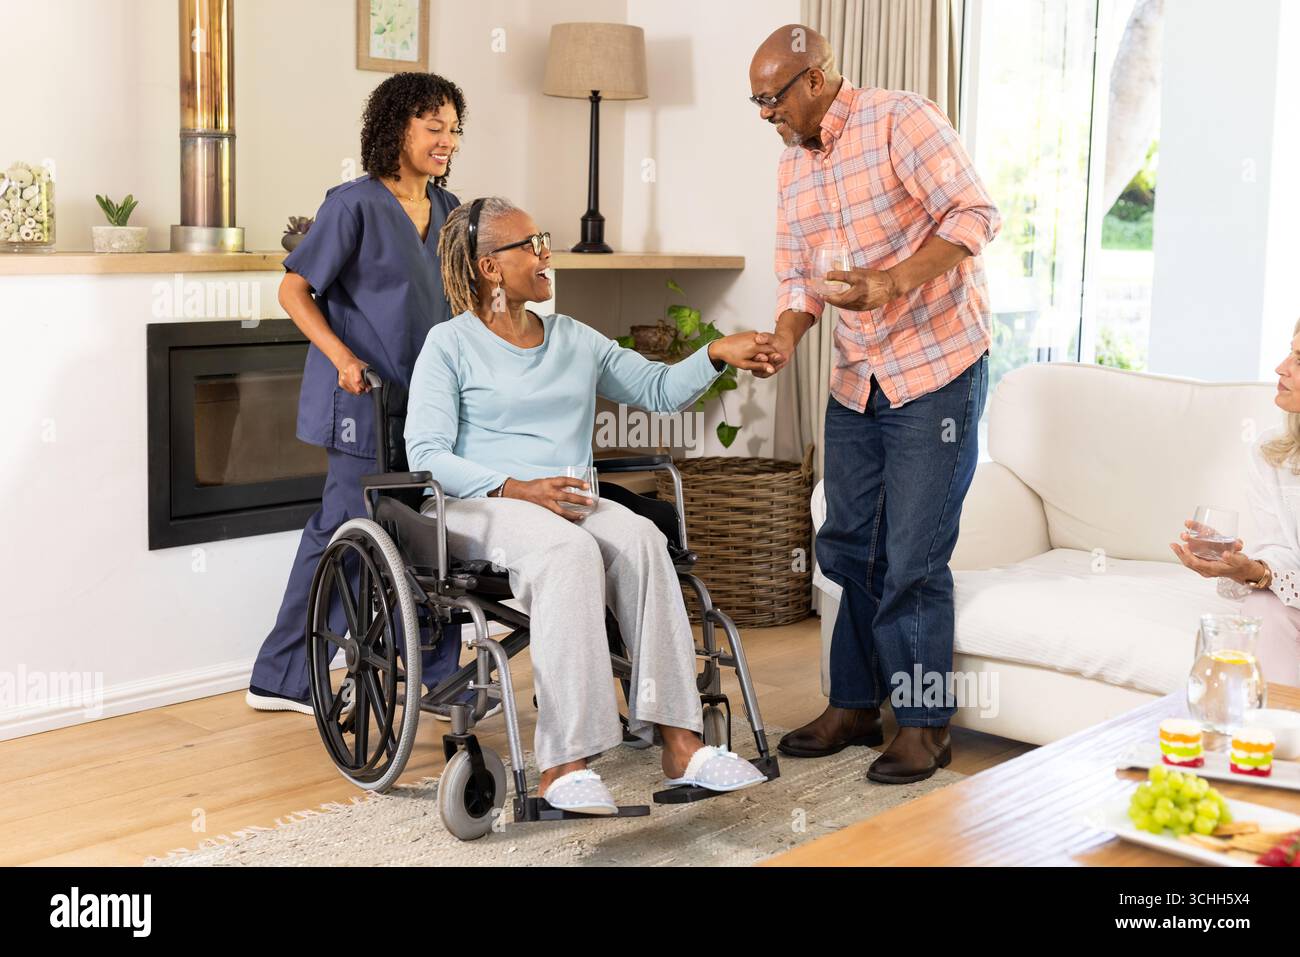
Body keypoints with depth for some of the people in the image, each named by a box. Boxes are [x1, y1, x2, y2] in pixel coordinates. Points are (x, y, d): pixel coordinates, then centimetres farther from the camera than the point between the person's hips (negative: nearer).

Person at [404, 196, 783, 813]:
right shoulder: (451, 344, 5)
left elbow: (660, 390, 21)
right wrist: (517, 489, -18)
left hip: (569, 503, 5)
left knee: (641, 537, -29)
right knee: (570, 550, -37)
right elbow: (426, 455, -5)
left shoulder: (574, 340, 21)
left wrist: (717, 355, 3)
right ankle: (563, 766, -41)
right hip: (480, 507, -5)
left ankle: (678, 743, -35)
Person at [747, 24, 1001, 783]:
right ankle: (854, 706, 24)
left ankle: (926, 726, 7)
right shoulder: (793, 168, 10)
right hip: (857, 380, 8)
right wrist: (781, 344, -7)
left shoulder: (900, 121, -12)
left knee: (913, 560, -6)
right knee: (847, 547, 11)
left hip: (937, 371, -7)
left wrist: (891, 283, -29)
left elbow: (977, 215, -18)